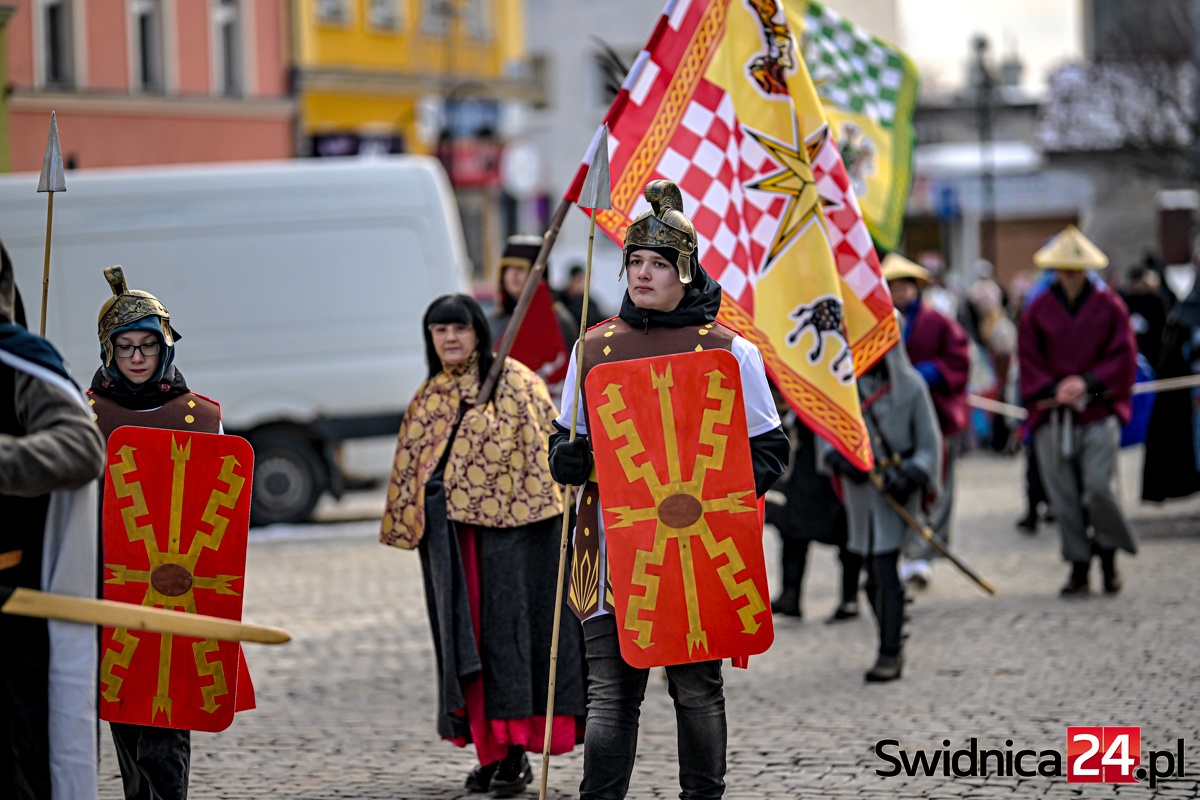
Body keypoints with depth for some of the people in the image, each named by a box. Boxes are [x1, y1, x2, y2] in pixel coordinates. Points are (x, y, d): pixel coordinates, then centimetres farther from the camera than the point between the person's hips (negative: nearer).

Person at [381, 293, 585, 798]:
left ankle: (516, 753, -7)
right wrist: (410, 524, 17)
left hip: (505, 527, -6)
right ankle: (490, 751, 13)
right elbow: (412, 468, 21)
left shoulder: (514, 383, -2)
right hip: (448, 534, 6)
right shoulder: (430, 397, 16)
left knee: (507, 628, -9)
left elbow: (548, 443, -8)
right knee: (463, 636, 6)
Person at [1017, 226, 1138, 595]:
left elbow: (1123, 355, 2)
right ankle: (1079, 567, 8)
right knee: (1064, 495, 0)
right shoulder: (1037, 310, 7)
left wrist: (1088, 383, -11)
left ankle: (1109, 555, 10)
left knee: (1099, 488, -12)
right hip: (1052, 415, 2)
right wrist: (1053, 390, -10)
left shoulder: (1109, 306, 5)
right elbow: (1028, 359, 6)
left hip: (1099, 410, -1)